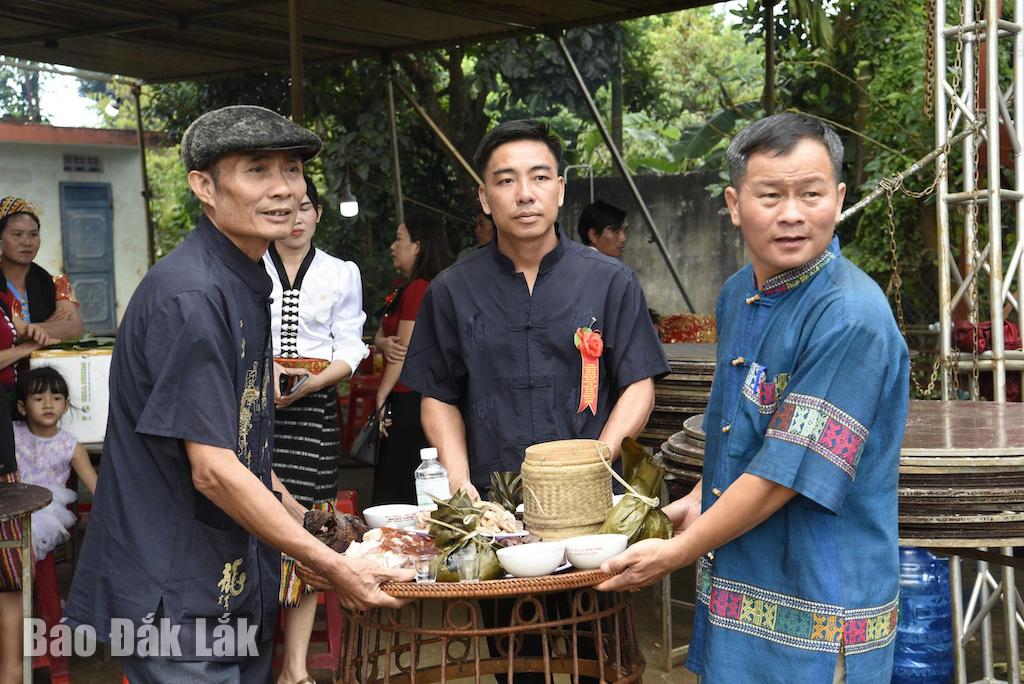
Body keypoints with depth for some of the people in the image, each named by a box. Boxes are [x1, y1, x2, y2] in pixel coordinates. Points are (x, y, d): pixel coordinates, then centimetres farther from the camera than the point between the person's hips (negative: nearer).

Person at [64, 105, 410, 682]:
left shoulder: (247, 283, 11)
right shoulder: (189, 296, -21)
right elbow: (213, 470, -23)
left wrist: (303, 523, 16)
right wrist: (333, 565, -18)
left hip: (238, 588, 9)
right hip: (177, 603, -9)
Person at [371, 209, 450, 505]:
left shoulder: (418, 289, -15)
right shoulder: (404, 288, 17)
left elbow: (405, 350, -16)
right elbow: (380, 335, 16)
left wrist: (382, 396, -10)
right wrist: (384, 344, -8)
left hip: (409, 399, -10)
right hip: (405, 397, 10)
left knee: (398, 486, -6)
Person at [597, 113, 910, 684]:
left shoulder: (852, 319, -23)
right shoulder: (739, 294, 5)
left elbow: (787, 471, -23)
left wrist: (676, 553, -14)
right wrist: (699, 501, 8)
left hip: (817, 618, -8)